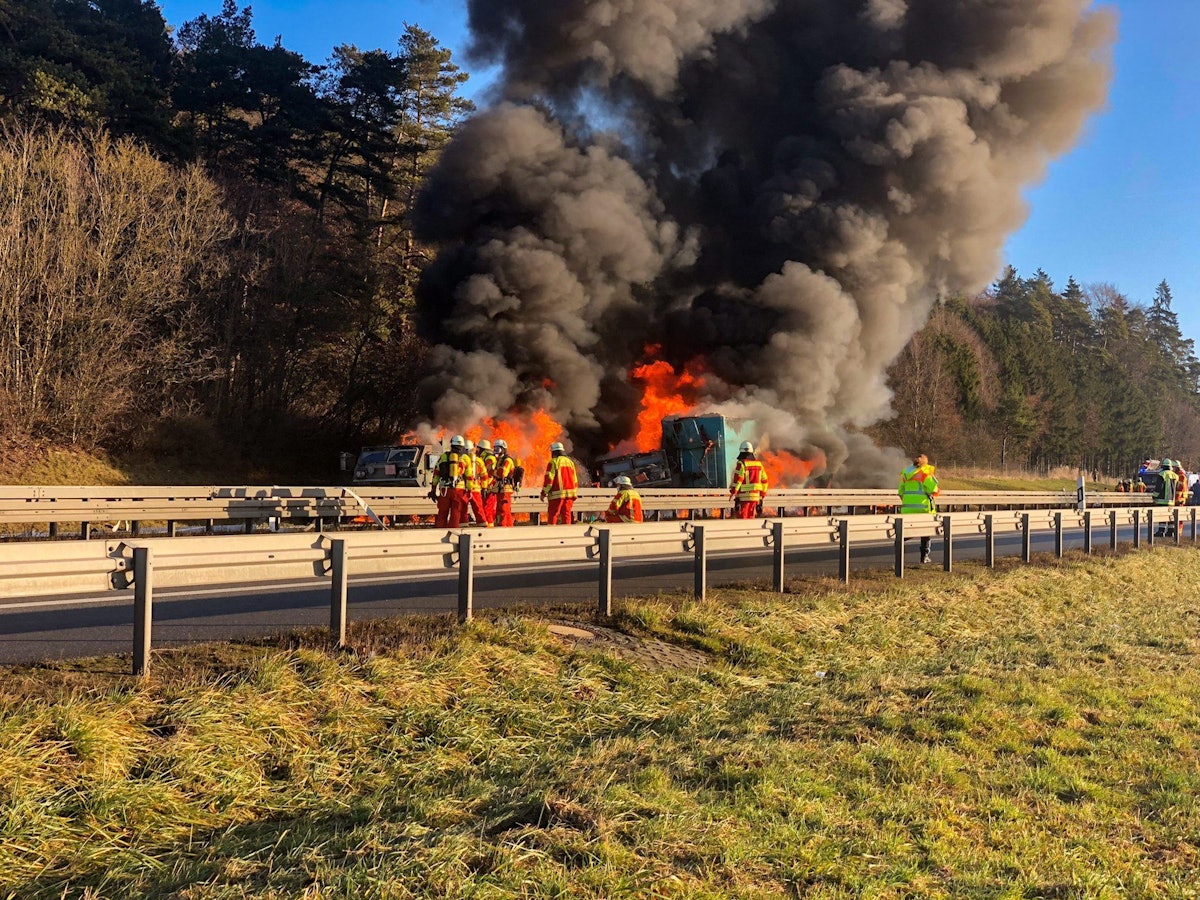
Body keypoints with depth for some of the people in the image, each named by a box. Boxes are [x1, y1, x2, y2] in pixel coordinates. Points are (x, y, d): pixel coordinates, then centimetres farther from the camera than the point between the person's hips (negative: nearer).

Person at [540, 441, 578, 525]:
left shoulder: (553, 462, -5)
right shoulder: (570, 462, 14)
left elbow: (549, 479, -11)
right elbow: (575, 480, 16)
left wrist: (543, 493, -4)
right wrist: (575, 494, 24)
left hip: (557, 494, -5)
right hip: (569, 493, 6)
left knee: (552, 515, -1)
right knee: (566, 514, 6)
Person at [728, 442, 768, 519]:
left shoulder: (741, 463, -10)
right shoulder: (758, 463, 10)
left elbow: (737, 479, -16)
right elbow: (764, 480, 14)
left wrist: (733, 492, -12)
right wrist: (763, 494, 22)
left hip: (743, 496, -6)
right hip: (755, 496, 6)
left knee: (741, 518, -3)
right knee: (750, 518, 13)